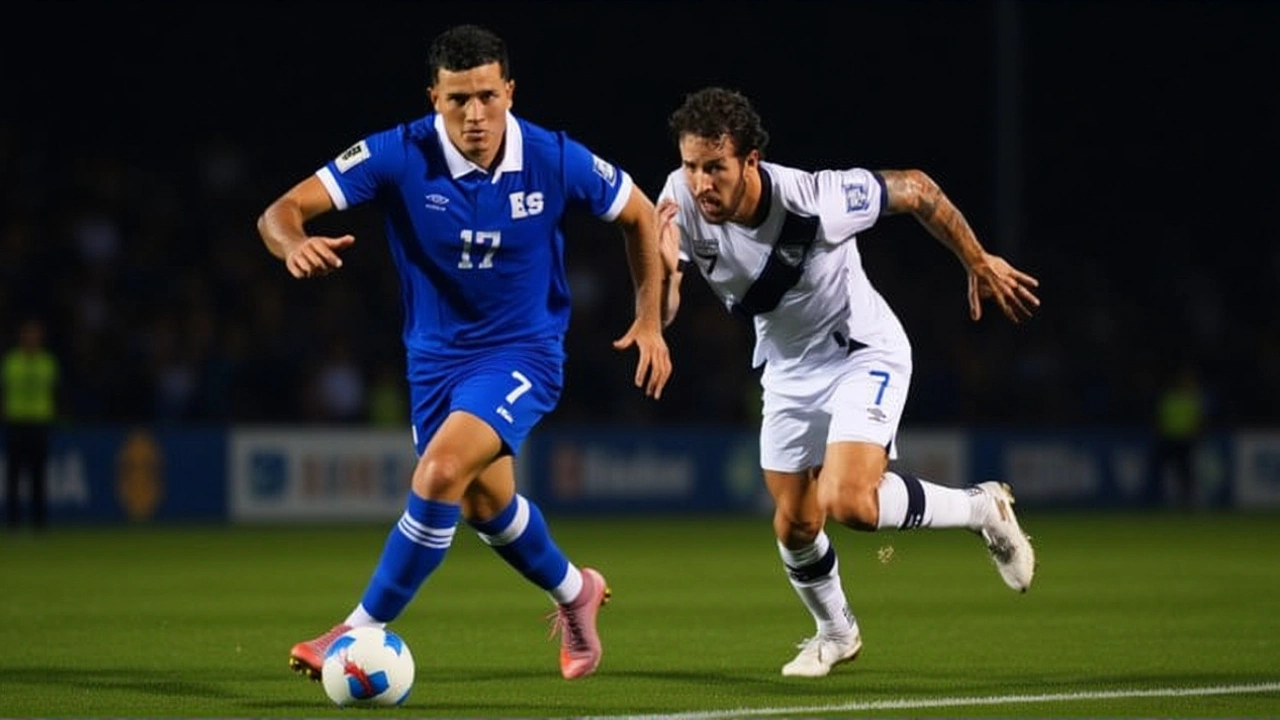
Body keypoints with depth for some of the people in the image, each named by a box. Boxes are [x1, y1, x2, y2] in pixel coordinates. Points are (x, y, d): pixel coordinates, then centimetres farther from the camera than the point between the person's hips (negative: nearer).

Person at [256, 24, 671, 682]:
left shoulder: (555, 161, -17)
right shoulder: (398, 156, -19)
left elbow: (640, 215, 2)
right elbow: (281, 212, -25)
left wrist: (650, 320, 0)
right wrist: (294, 244, -49)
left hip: (522, 352, -3)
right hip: (436, 355, 3)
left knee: (441, 471, -26)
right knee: (487, 506, 18)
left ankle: (363, 631, -17)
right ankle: (573, 591, 49)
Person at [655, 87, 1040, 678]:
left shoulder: (817, 200, -33)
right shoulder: (682, 201, -23)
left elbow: (914, 189, -15)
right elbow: (660, 315, -21)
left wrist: (979, 263, -3)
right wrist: (665, 269, -45)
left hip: (864, 354, -5)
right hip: (789, 370, 5)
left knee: (849, 503, -24)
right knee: (794, 525, 9)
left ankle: (982, 509, 2)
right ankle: (835, 633, 39)